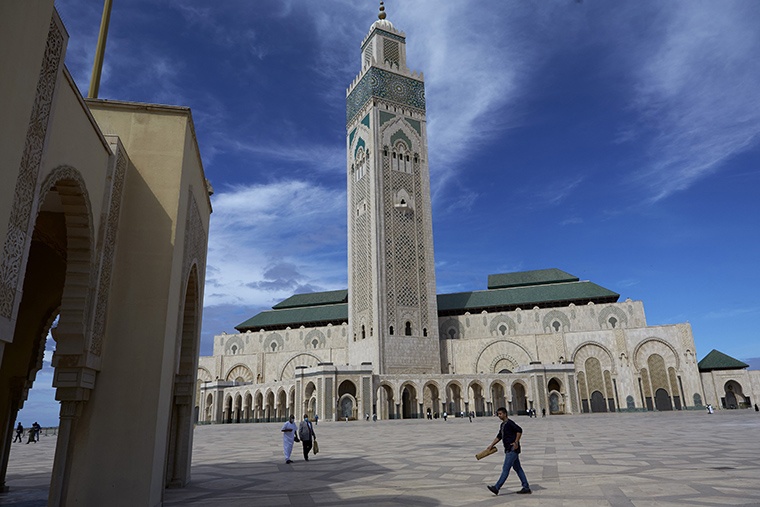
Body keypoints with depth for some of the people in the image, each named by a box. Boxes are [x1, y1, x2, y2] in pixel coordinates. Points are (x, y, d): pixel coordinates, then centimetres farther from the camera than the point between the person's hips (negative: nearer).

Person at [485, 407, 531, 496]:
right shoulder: (502, 425, 16)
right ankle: (526, 488, 18)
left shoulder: (510, 423, -13)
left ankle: (496, 488, -9)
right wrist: (491, 445, 19)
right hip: (509, 449, 10)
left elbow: (519, 430, -24)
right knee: (518, 468, 12)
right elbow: (499, 436, 23)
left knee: (506, 469, -8)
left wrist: (516, 442, -23)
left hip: (513, 449, -10)